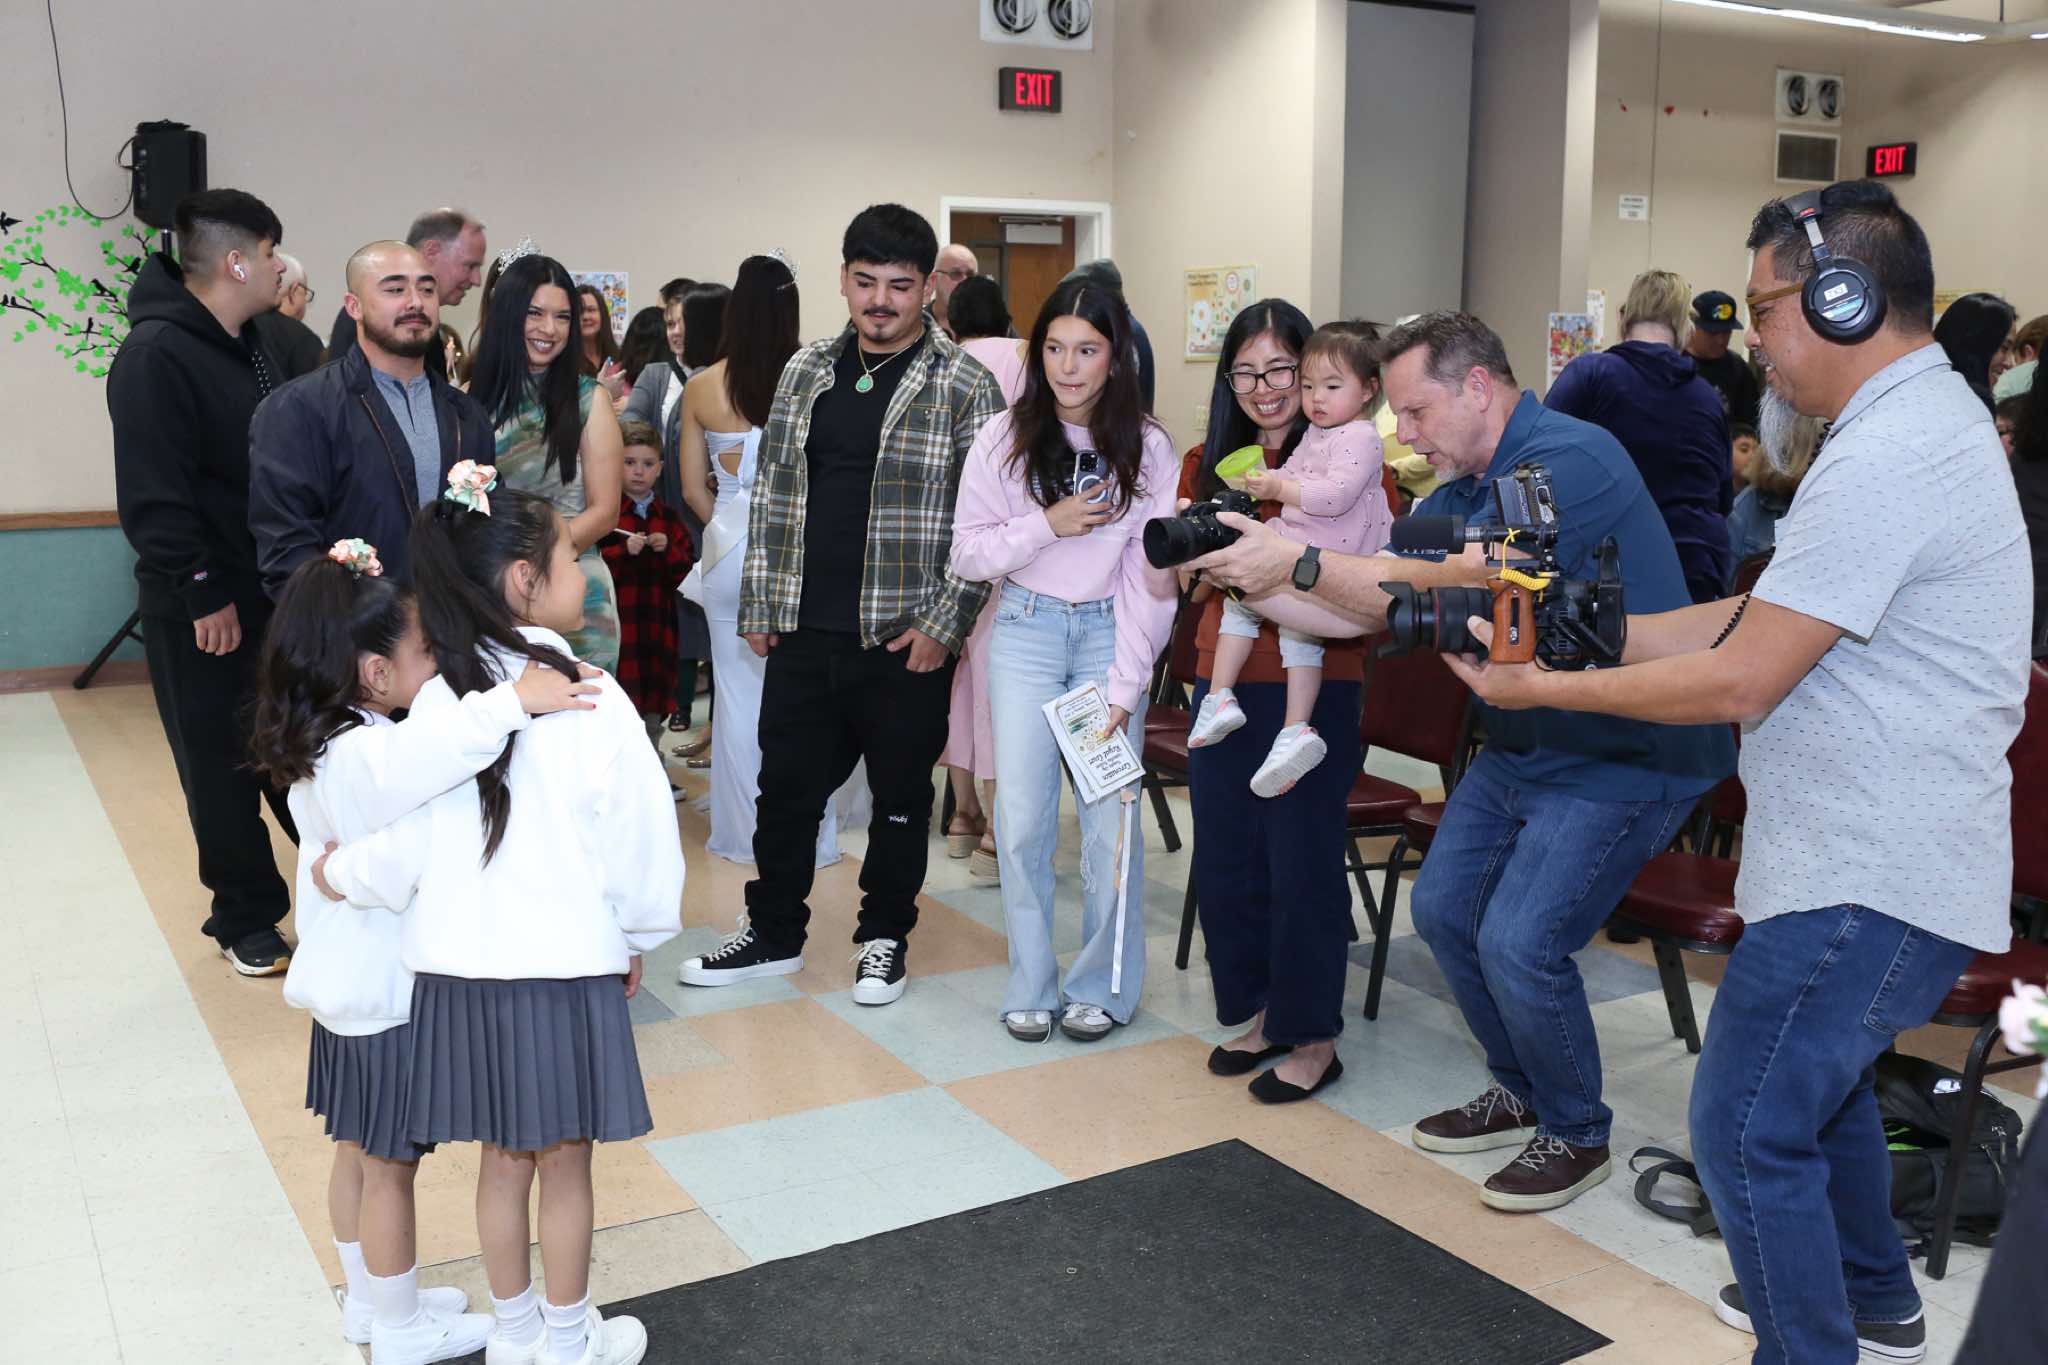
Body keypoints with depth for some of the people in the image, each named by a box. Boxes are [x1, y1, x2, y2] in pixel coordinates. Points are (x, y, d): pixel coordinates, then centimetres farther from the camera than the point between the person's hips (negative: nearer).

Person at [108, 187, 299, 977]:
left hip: (278, 594, 7)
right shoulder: (155, 356, -16)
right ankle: (246, 919, 21)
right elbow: (154, 495, -21)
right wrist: (205, 593, -20)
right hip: (202, 612, -7)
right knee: (222, 769, 7)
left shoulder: (253, 347, 10)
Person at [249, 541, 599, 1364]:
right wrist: (512, 701, -54)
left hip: (349, 986, 9)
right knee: (391, 1168, 7)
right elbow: (425, 753, -51)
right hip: (389, 995, -9)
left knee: (358, 1156, 21)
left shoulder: (320, 746, 2)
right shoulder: (363, 754, -29)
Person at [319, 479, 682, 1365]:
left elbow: (401, 851, -6)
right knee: (565, 1163, 13)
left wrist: (338, 874, 16)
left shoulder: (437, 701, -6)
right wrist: (636, 937, 8)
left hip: (462, 969, 4)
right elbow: (638, 834, -9)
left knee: (504, 1157, 19)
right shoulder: (589, 699, -15)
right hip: (567, 967, -3)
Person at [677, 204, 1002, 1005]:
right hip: (804, 635, 4)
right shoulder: (805, 373, 9)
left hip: (904, 639, -4)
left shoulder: (964, 386, -6)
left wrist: (943, 625, -12)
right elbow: (772, 497, 12)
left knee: (900, 798, 10)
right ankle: (774, 935, 29)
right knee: (786, 787, 12)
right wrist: (759, 607, 9)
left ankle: (885, 939, 28)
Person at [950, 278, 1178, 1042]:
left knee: (1111, 817, -3)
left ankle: (1103, 986, 14)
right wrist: (1049, 525, -15)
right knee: (1022, 817, 0)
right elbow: (967, 554, -1)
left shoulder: (1147, 449, -4)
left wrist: (1125, 686, -10)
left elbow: (1152, 580, -5)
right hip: (1026, 631, 1)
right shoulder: (1004, 440, -2)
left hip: (1110, 633, -1)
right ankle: (1031, 987, 14)